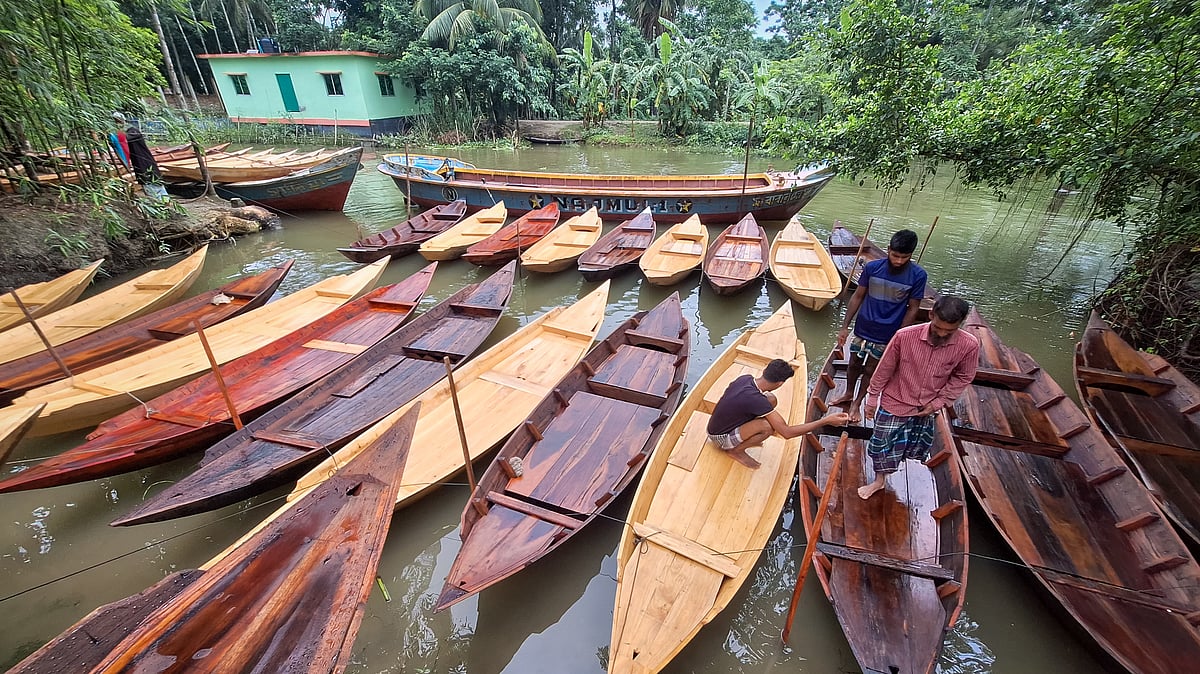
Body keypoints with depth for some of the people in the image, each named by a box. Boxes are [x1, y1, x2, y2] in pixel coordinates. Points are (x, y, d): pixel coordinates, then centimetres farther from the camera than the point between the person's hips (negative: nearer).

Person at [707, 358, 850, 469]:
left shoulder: (745, 378, -10)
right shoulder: (756, 399, -33)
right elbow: (787, 432, -30)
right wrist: (826, 421, -28)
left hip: (720, 424, 8)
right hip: (721, 438, -8)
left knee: (771, 399, -1)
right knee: (768, 426, -31)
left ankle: (743, 438, 11)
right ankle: (737, 450, -5)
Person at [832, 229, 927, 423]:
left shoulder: (918, 275, -14)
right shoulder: (872, 267, -11)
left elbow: (912, 309, -7)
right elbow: (858, 297, -3)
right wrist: (845, 326, -3)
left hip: (887, 335, -1)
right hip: (863, 328, 2)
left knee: (871, 370, 12)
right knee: (854, 364, 17)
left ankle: (857, 403, 32)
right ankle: (848, 395, 41)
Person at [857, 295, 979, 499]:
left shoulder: (969, 346, -20)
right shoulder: (905, 336, -25)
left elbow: (962, 378, -1)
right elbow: (884, 369, -11)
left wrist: (938, 402, -6)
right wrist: (872, 397, -4)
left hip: (927, 408, 2)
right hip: (895, 402, -2)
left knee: (916, 448, 21)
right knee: (882, 443, 8)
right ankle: (879, 479, 31)